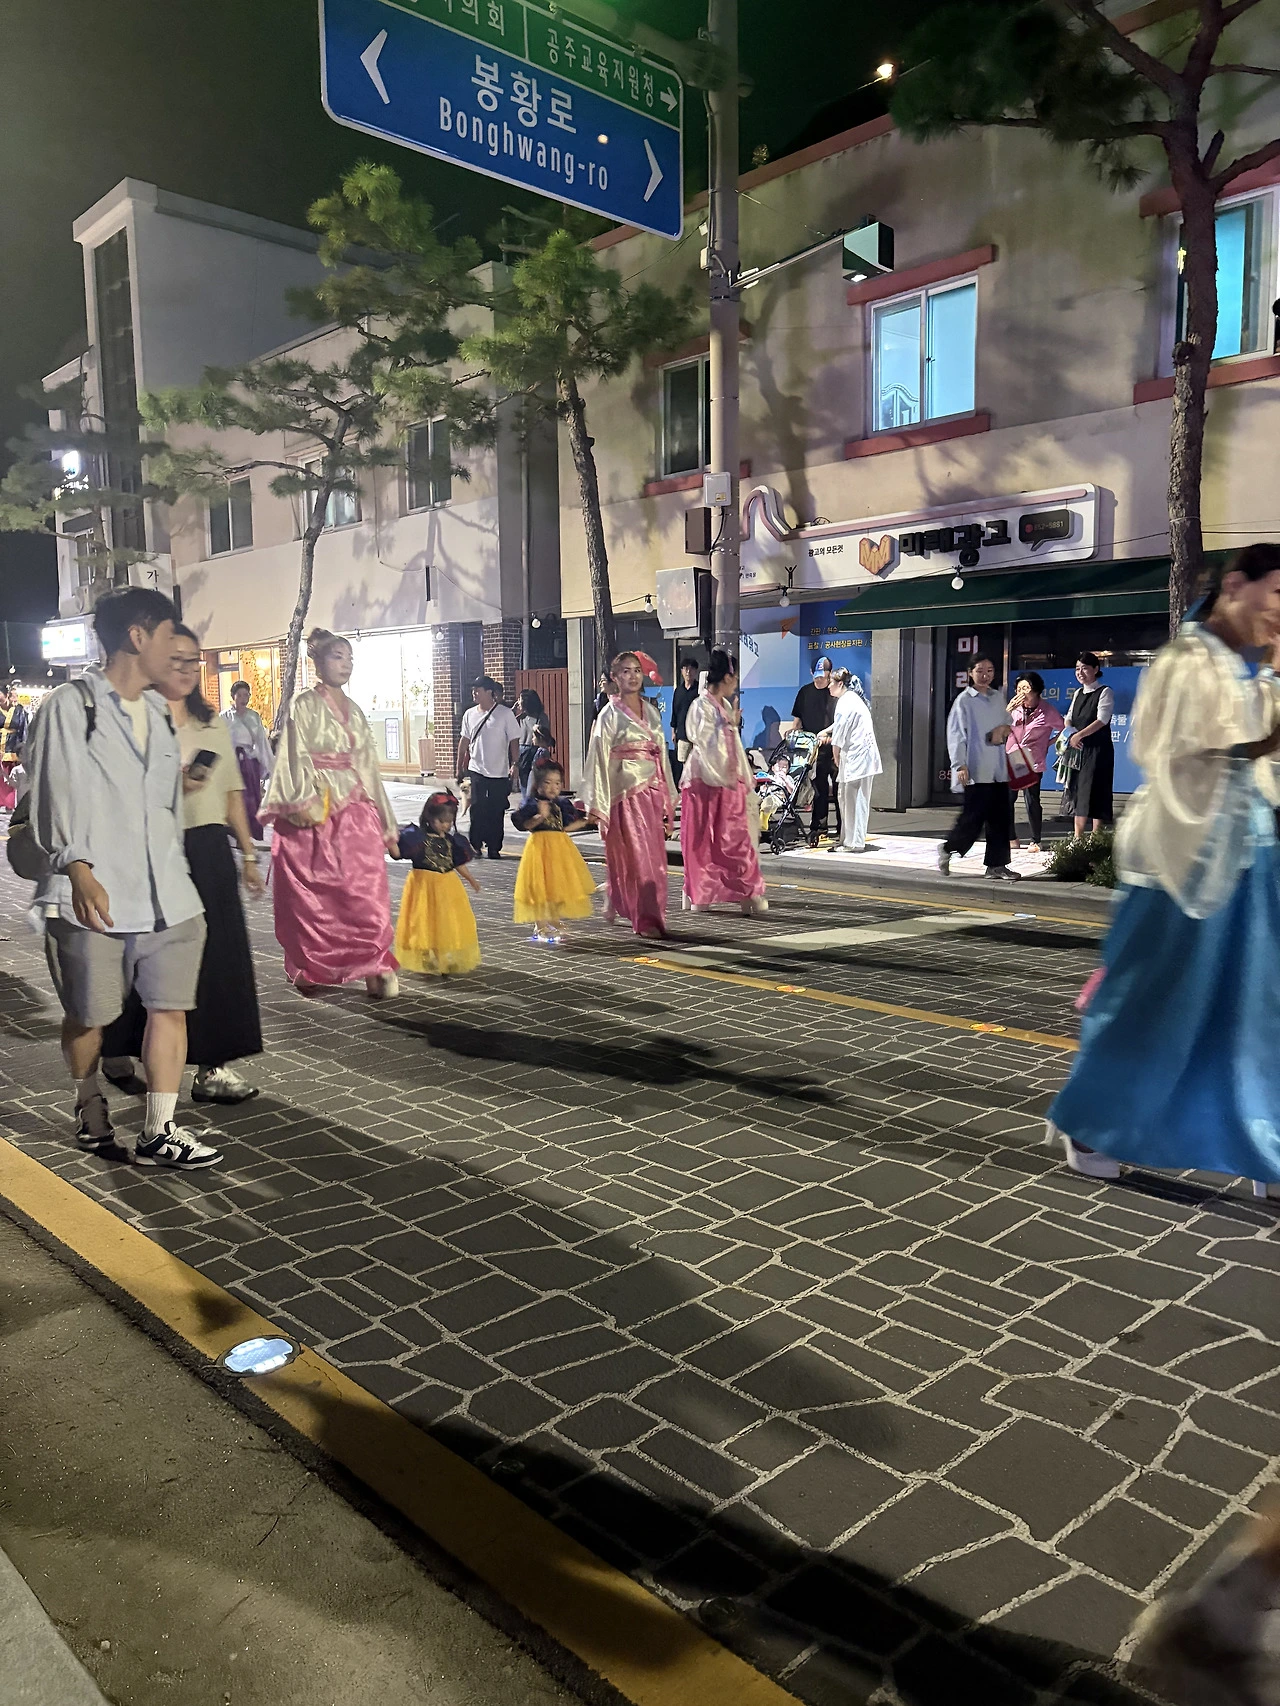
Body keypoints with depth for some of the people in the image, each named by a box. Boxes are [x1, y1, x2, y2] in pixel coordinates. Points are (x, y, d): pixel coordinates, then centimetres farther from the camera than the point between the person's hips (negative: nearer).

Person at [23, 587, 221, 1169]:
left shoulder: (158, 714, 19)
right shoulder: (70, 705, -1)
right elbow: (58, 794, -9)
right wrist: (78, 868, -18)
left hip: (164, 895, 5)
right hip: (92, 897, -5)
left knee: (169, 1008, -1)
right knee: (88, 1016, 8)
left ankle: (159, 1133, 6)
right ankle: (91, 1111, 31)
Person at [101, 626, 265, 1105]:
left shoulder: (213, 723, 15)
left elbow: (232, 791, 17)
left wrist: (248, 853, 14)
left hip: (211, 849, 5)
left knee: (219, 955, 0)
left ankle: (213, 1068, 6)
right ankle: (118, 1053, 26)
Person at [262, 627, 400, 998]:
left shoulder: (354, 710, 17)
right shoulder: (304, 705, 1)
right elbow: (296, 758, -7)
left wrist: (387, 827, 17)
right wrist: (305, 804, -22)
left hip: (356, 812, 4)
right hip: (314, 814, -4)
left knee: (367, 892, -7)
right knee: (309, 897, 2)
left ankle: (375, 969, -6)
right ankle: (307, 970, 15)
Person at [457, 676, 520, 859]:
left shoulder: (505, 713, -3)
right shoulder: (470, 714, 8)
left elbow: (514, 741, -3)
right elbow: (464, 742, 15)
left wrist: (514, 765, -12)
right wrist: (460, 767, 14)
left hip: (499, 772, -2)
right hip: (476, 770, 2)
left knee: (497, 812, 2)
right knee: (477, 809, -4)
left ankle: (494, 848, 10)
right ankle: (476, 845, 5)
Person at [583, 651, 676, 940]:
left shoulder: (651, 711, 14)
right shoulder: (610, 714, -3)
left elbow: (661, 755, 16)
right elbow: (599, 760, -6)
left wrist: (668, 797, 13)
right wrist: (597, 805, -9)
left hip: (652, 792, 6)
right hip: (626, 793, -6)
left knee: (654, 857, 9)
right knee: (636, 858, -3)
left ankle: (616, 902, 29)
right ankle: (646, 919, 5)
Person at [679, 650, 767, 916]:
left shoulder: (725, 706, 15)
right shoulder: (701, 706, -9)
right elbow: (705, 746, -14)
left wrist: (744, 778, 17)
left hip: (729, 781, 7)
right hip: (705, 781, -7)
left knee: (736, 837, 4)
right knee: (702, 841, 1)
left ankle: (747, 892, 7)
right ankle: (699, 895, 11)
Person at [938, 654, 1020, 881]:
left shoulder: (997, 699, 14)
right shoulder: (964, 701, -4)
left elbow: (1007, 724, 27)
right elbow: (956, 735, -9)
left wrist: (1004, 729, 2)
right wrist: (959, 765, -18)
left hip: (998, 769, 6)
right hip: (976, 771, -6)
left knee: (999, 818, 5)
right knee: (974, 816, -6)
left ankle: (996, 864, 11)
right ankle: (948, 848, 17)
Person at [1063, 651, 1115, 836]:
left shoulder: (1105, 692, -6)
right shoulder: (1078, 693, 15)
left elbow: (1102, 720, -16)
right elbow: (1069, 718, 13)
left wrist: (1080, 735, -22)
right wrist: (1070, 733, -8)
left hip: (1098, 750, -7)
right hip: (1078, 749, 7)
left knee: (1095, 794, -7)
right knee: (1078, 793, 7)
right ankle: (1077, 839, 13)